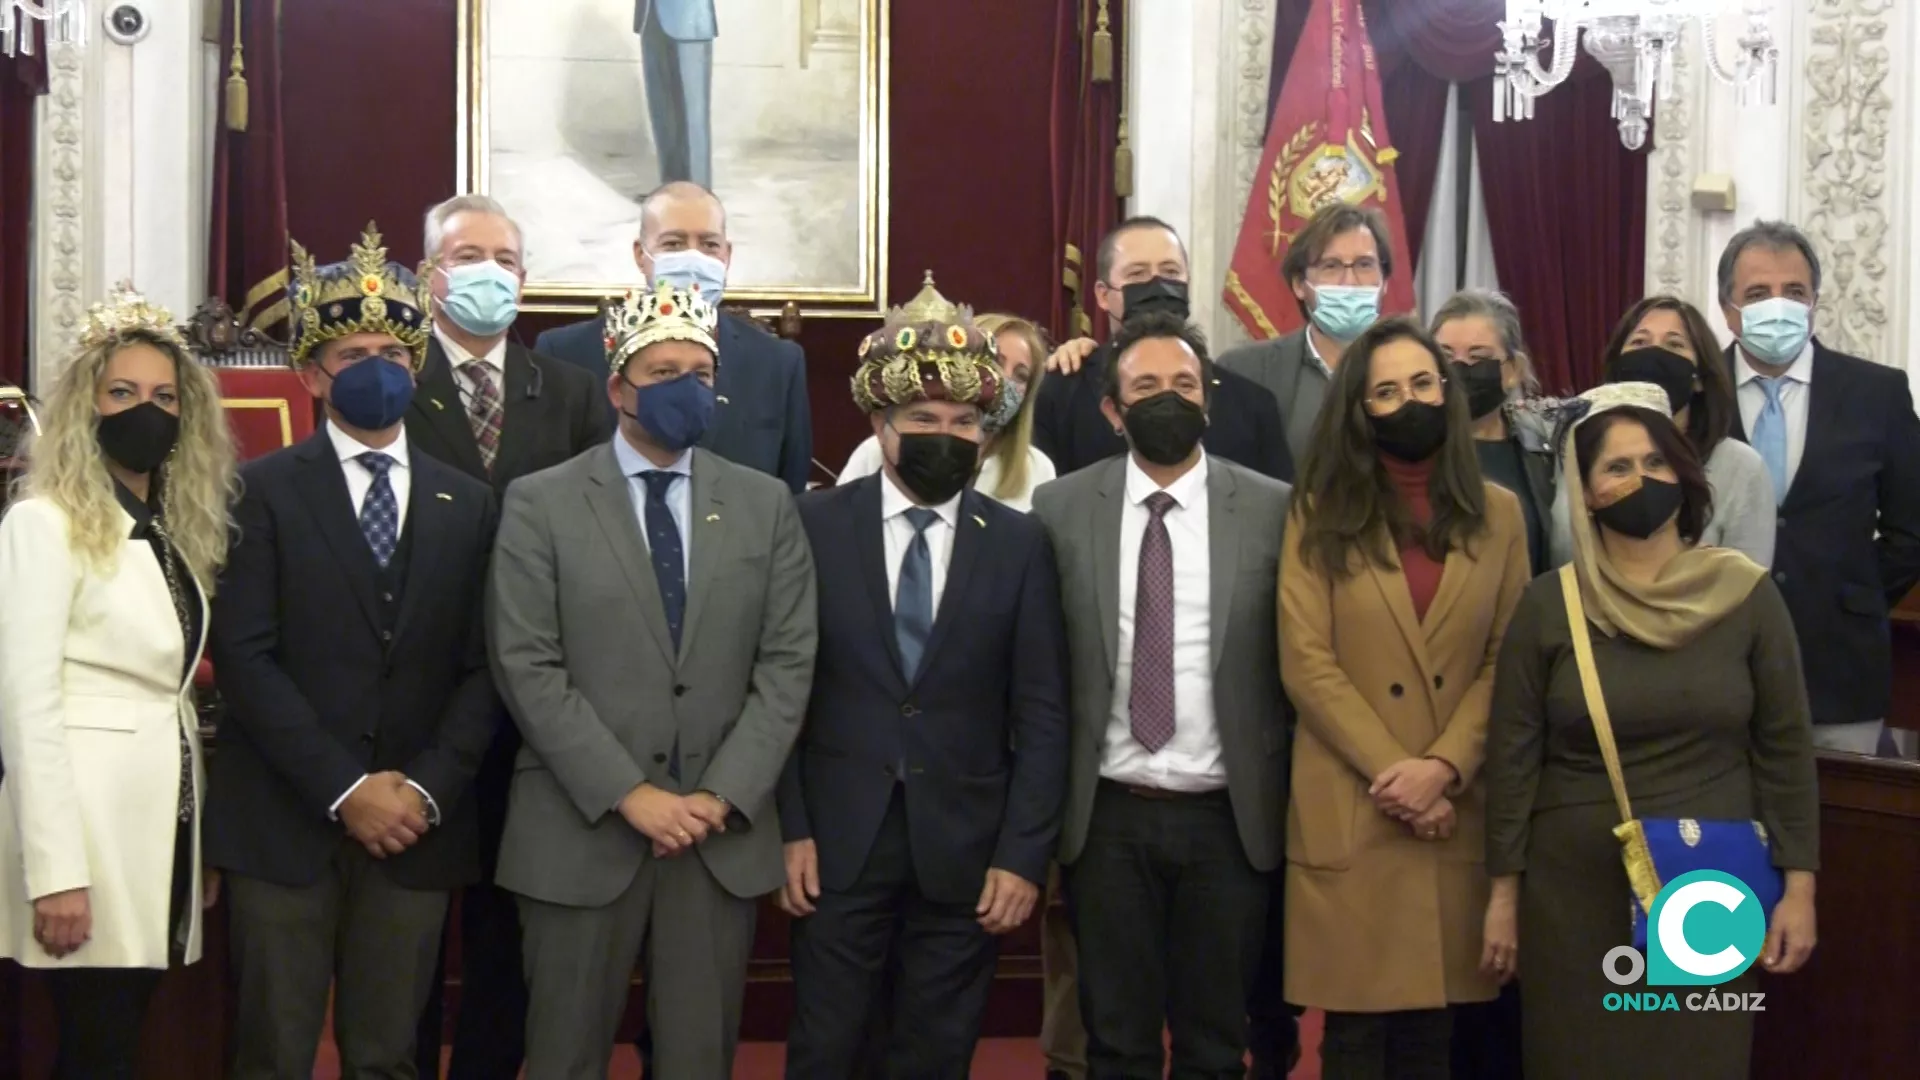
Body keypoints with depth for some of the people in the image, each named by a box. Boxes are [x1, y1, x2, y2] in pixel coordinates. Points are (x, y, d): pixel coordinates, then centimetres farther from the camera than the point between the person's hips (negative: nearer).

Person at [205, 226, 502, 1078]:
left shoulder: (467, 503, 11)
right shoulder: (264, 490, 1)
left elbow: (483, 667, 5)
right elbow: (244, 657, -8)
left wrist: (425, 788, -9)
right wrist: (346, 789, -14)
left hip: (416, 825, 3)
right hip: (285, 822, -2)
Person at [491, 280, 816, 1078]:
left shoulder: (764, 504, 7)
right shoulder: (541, 504, -1)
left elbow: (787, 665, 2)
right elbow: (528, 669, -7)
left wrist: (725, 795, -9)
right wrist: (628, 794, -14)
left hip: (723, 832, 2)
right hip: (582, 829, -2)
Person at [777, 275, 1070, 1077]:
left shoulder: (1020, 543, 2)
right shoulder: (815, 524, 0)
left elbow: (1041, 714, 1)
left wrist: (1023, 854, -5)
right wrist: (789, 829, -5)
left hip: (966, 851, 1)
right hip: (838, 842, -1)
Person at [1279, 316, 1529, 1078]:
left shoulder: (1497, 514, 9)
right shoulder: (1321, 514, 3)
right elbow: (1306, 665, -4)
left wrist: (1442, 768, -11)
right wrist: (1391, 771, -12)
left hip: (1458, 808, 2)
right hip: (1349, 810, -2)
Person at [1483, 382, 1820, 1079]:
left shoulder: (1747, 596, -2)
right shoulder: (1548, 605, -3)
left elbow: (1784, 749, 2)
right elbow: (1513, 757, 0)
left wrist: (1799, 886, -1)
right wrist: (1504, 891, -1)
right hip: (1573, 894, 0)